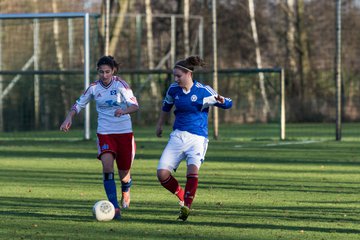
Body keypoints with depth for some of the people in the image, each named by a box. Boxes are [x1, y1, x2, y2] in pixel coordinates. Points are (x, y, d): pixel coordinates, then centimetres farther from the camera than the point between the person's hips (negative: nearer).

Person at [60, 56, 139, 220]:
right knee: (107, 166, -23)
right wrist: (68, 118, -8)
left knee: (124, 173, 5)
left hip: (124, 132, -1)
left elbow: (135, 106, -15)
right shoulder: (94, 87, 0)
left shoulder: (120, 84, -8)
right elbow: (79, 104, 10)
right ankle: (115, 208, -22)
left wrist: (124, 110, -36)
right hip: (104, 132, 1)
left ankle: (126, 191, 45)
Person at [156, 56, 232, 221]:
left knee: (193, 168, -31)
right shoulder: (173, 89, 3)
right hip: (177, 136, 4)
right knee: (162, 174, -10)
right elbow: (166, 107, 24)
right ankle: (182, 196, 17)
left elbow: (228, 104, -1)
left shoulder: (204, 91, -8)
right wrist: (160, 125, 35)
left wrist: (221, 101, -25)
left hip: (197, 137, -4)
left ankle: (186, 206, -19)